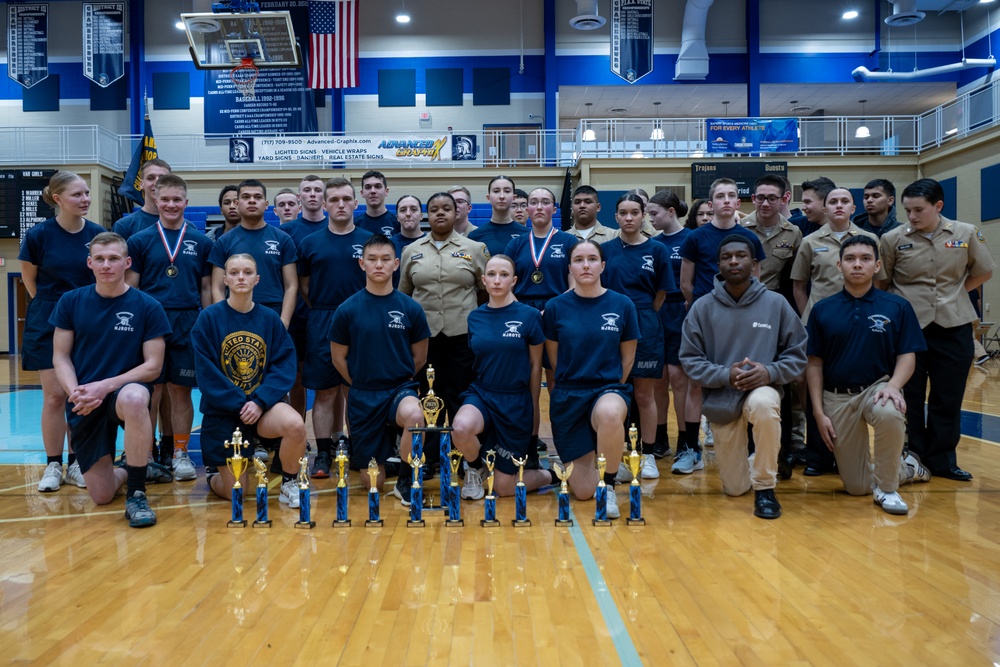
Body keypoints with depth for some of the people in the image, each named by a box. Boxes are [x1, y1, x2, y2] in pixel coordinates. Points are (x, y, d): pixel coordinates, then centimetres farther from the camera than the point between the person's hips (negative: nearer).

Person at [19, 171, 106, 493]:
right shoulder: (38, 234, -8)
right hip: (48, 327, -2)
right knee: (54, 396, -1)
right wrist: (53, 307, 10)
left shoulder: (98, 235, -4)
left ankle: (76, 464, 16)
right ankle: (53, 465, 11)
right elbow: (29, 279, 6)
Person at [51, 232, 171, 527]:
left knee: (134, 399, -42)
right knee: (102, 496, -2)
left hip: (126, 390, -2)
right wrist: (75, 392, -16)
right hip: (84, 404, 2)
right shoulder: (71, 302, 1)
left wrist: (106, 386, -20)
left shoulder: (147, 306, -6)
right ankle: (124, 473, 38)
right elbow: (61, 358, 3)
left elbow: (153, 366, -7)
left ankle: (137, 493, -24)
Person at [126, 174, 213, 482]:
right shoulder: (140, 241, 5)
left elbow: (206, 289, 10)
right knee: (150, 391, 2)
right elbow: (129, 288, 4)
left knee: (181, 390, 6)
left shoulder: (201, 242, 7)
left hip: (188, 325, 1)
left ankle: (180, 454, 16)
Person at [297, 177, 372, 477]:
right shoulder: (310, 243, 7)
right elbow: (304, 286, 11)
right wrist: (323, 312, 2)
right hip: (321, 326, 1)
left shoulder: (369, 241, 5)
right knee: (324, 392, 3)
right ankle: (323, 454, 10)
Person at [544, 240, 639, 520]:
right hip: (568, 396, 1)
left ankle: (609, 485, -15)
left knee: (609, 413, -42)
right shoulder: (556, 307, -2)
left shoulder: (622, 305, -2)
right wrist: (573, 384, 7)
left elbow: (628, 357, 6)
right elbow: (553, 357, 8)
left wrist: (611, 388, 1)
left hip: (609, 388, -1)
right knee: (584, 492, 0)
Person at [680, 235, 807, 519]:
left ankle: (765, 487, -17)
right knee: (734, 489, 6)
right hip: (721, 400, 1)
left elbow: (797, 354, 0)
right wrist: (726, 375, -20)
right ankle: (751, 466, 45)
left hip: (762, 388, -1)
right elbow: (690, 359, -5)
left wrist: (770, 372, -19)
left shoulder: (776, 303, -4)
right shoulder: (703, 307, -6)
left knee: (763, 404, -40)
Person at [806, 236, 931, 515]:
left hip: (876, 387, -1)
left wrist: (893, 385, -24)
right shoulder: (822, 310, 1)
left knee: (890, 414, -40)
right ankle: (905, 467, 36)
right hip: (837, 397, 2)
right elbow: (814, 364, 2)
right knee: (857, 487, 3)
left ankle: (887, 486, -12)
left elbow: (907, 355, -3)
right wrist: (819, 413, -4)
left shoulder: (897, 307, -2)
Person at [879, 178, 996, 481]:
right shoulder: (893, 239, -6)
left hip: (953, 327, 2)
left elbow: (983, 272, 12)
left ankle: (942, 460, 21)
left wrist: (953, 293, 5)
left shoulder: (967, 233, -1)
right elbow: (881, 284, 4)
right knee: (909, 398, 4)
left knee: (948, 399, 8)